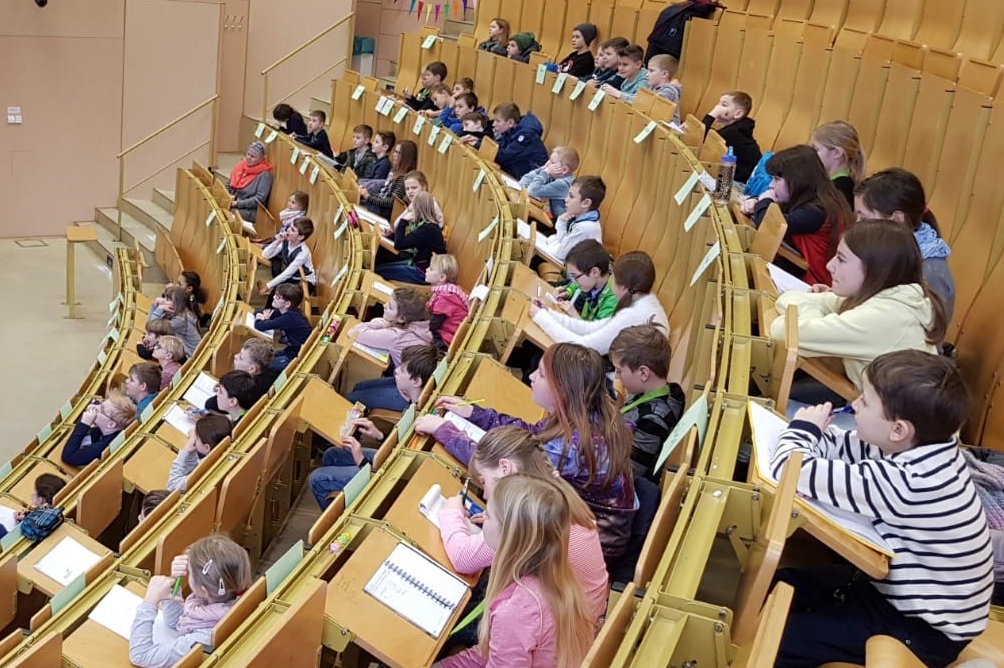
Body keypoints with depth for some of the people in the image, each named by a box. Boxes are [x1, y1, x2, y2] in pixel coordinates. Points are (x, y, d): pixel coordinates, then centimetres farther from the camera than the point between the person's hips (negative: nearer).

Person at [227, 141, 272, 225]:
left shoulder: (264, 175, -10)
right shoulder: (241, 165, 8)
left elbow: (259, 199, -17)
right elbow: (229, 185, 20)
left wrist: (238, 204, -19)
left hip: (251, 211, -6)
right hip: (233, 203, 6)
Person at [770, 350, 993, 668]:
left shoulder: (904, 482, -36)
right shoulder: (924, 450, -10)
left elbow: (792, 470, -35)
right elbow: (854, 449, 8)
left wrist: (802, 428, -14)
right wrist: (815, 431, -12)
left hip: (925, 631, -9)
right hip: (904, 593, 9)